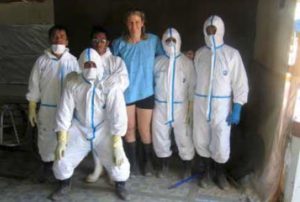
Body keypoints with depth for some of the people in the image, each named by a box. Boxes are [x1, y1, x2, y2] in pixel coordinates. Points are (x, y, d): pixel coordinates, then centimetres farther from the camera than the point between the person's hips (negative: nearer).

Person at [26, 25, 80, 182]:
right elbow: (34, 86, 1)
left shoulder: (72, 61, -4)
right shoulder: (42, 61, -3)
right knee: (46, 138, 11)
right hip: (47, 108, 1)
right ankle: (47, 166, 30)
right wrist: (31, 109, 0)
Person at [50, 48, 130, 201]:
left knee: (119, 163, -14)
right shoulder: (73, 83, -11)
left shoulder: (110, 85, -19)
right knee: (62, 160, -2)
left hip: (104, 131, -2)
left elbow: (118, 114, -20)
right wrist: (61, 140, -9)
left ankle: (120, 185, 22)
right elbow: (65, 111, -7)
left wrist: (117, 145, -23)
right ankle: (64, 186, 32)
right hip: (80, 130, 3)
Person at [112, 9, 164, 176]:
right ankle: (132, 161, 31)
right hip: (126, 92, 1)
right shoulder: (119, 43, -4)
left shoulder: (153, 40, -4)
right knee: (129, 128, 13)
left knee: (144, 130, 8)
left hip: (145, 92, -1)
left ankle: (147, 161, 32)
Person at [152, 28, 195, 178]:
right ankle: (163, 165, 30)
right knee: (160, 135, 10)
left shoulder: (187, 62, -3)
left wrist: (192, 104, -6)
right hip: (161, 106, 2)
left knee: (183, 137, 4)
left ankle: (187, 167, 23)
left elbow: (192, 85, -3)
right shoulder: (157, 61, 3)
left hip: (180, 106, -2)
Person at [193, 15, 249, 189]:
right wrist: (193, 101, 8)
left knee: (221, 144, 3)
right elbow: (196, 79, 10)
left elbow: (240, 83, -7)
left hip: (221, 105, -3)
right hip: (201, 104, 3)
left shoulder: (232, 54, -7)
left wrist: (237, 109, -11)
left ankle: (219, 173, 30)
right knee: (201, 141, 10)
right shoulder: (199, 54, 5)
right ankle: (207, 171, 33)